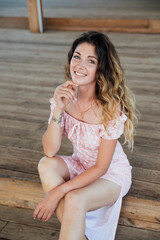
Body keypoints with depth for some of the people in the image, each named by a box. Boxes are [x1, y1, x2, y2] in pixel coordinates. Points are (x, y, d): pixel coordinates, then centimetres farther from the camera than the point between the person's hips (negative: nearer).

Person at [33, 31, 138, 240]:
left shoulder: (111, 106, -26)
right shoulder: (64, 95, -12)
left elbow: (101, 167, -20)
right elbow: (50, 151, -18)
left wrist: (59, 191, -25)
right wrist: (58, 109, -30)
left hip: (111, 174, -5)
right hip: (80, 166, 5)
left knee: (74, 199, -32)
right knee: (46, 165, -24)